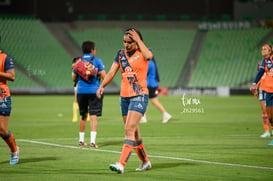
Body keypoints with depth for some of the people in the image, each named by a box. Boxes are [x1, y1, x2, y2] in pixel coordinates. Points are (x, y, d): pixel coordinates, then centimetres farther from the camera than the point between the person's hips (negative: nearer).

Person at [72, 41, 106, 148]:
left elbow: (73, 78, 8)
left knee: (83, 116, 17)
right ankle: (92, 141, -15)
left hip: (81, 91, 3)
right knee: (93, 116, -5)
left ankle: (81, 140, 23)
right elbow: (103, 76, -8)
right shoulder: (97, 61, -2)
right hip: (94, 90, -3)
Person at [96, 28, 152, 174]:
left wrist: (138, 40, -19)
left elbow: (148, 56, -28)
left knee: (129, 129, -18)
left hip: (140, 96, -6)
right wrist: (102, 86, -12)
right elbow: (112, 72, 3)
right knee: (134, 132, 12)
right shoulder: (120, 54, 10)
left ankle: (121, 164, -25)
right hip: (124, 97, 6)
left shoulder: (142, 52, -3)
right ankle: (145, 162, 29)